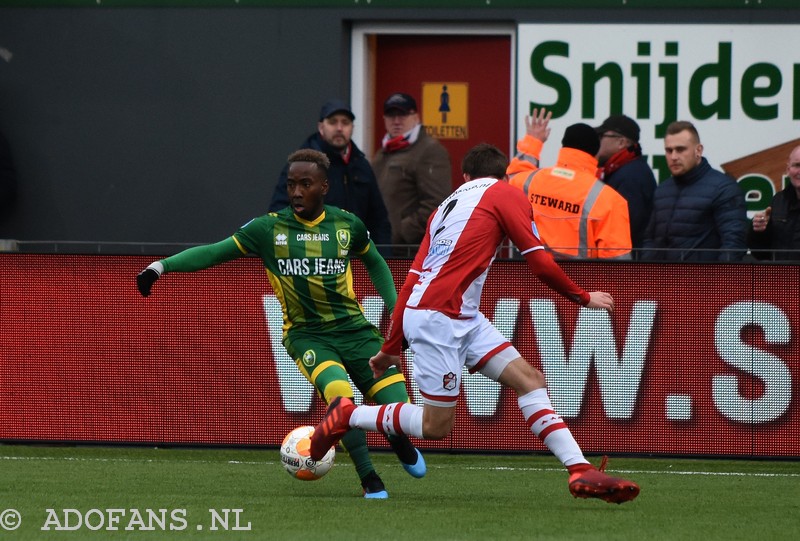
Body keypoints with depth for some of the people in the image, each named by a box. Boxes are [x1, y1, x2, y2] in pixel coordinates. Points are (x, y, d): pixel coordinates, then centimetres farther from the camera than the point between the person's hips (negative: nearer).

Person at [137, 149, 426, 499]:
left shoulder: (347, 225, 2)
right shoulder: (269, 229, -5)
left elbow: (374, 263, 20)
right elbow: (215, 253, -5)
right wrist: (162, 266, -16)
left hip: (353, 328, 2)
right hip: (306, 334, -2)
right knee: (340, 393, -32)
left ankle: (401, 444, 32)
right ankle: (370, 482, -16)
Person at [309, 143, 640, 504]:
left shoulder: (448, 205, 21)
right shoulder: (506, 194, 0)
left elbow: (412, 279, 20)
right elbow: (541, 264, -6)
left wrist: (391, 347, 24)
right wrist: (584, 298, 10)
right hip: (437, 317, -9)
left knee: (528, 378, 1)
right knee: (436, 427, -4)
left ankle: (581, 471, -7)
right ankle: (348, 415, 9)